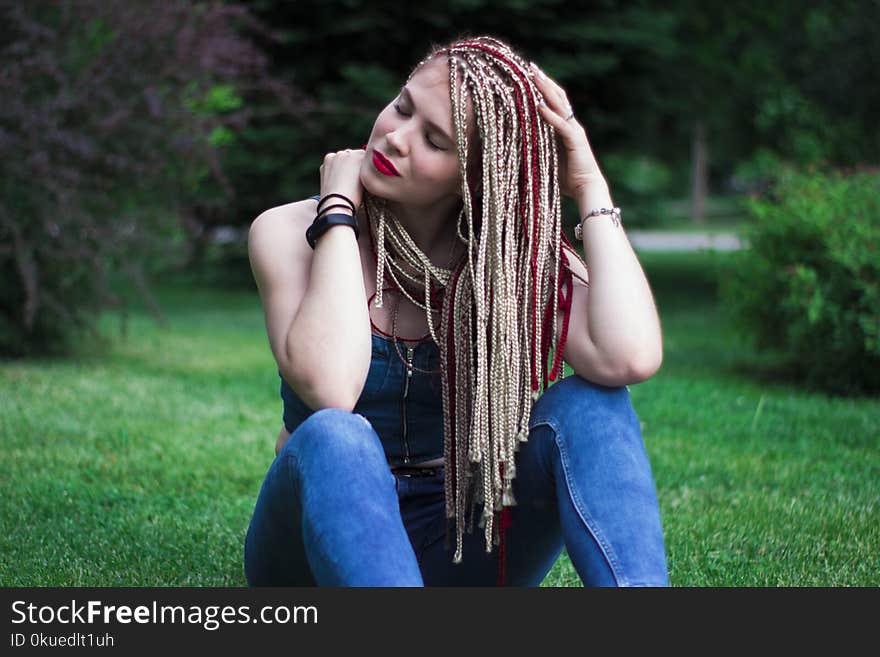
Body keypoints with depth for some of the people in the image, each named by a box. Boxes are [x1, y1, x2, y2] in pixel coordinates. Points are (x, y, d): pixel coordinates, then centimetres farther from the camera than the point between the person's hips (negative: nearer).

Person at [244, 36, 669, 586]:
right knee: (335, 436, -35)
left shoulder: (515, 254, -5)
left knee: (587, 404, -24)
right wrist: (338, 208, -21)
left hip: (461, 548, 2)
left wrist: (591, 189, -17)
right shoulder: (289, 233, -8)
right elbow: (329, 387, -30)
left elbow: (629, 358, -26)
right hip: (327, 534, -1)